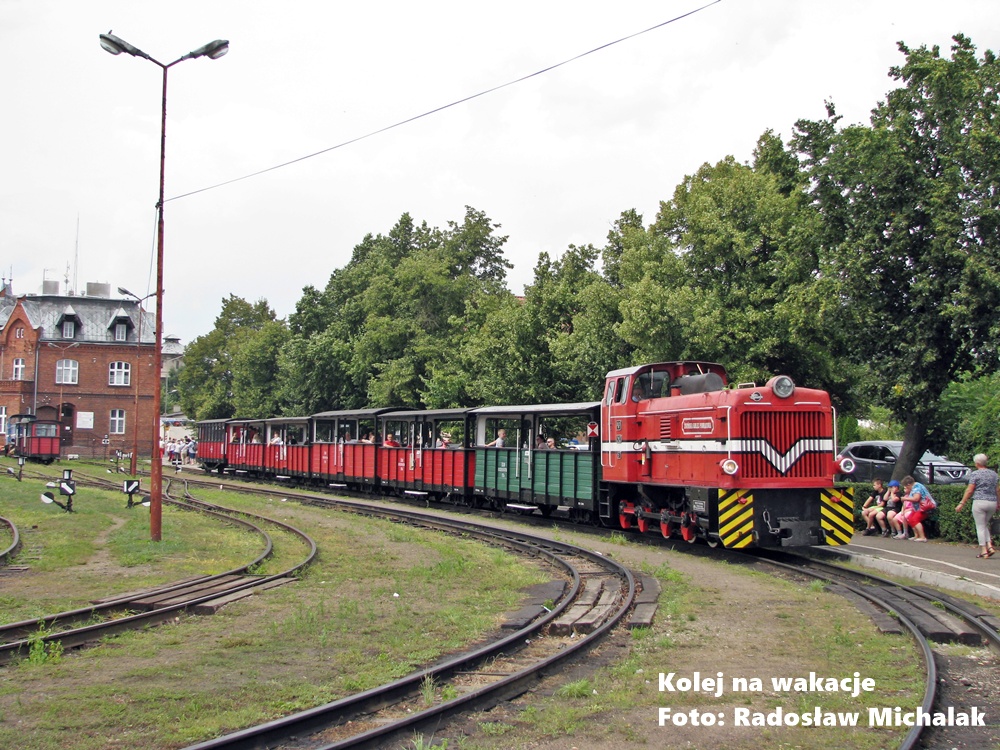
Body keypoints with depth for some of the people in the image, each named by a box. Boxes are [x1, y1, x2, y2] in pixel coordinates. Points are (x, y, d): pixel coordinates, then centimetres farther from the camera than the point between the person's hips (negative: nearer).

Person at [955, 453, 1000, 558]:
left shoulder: (975, 474, -5)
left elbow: (969, 490, -8)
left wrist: (962, 503, -4)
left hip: (980, 502, -5)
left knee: (980, 527, 1)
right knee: (985, 524, 19)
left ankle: (984, 550, -2)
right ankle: (990, 546, 4)